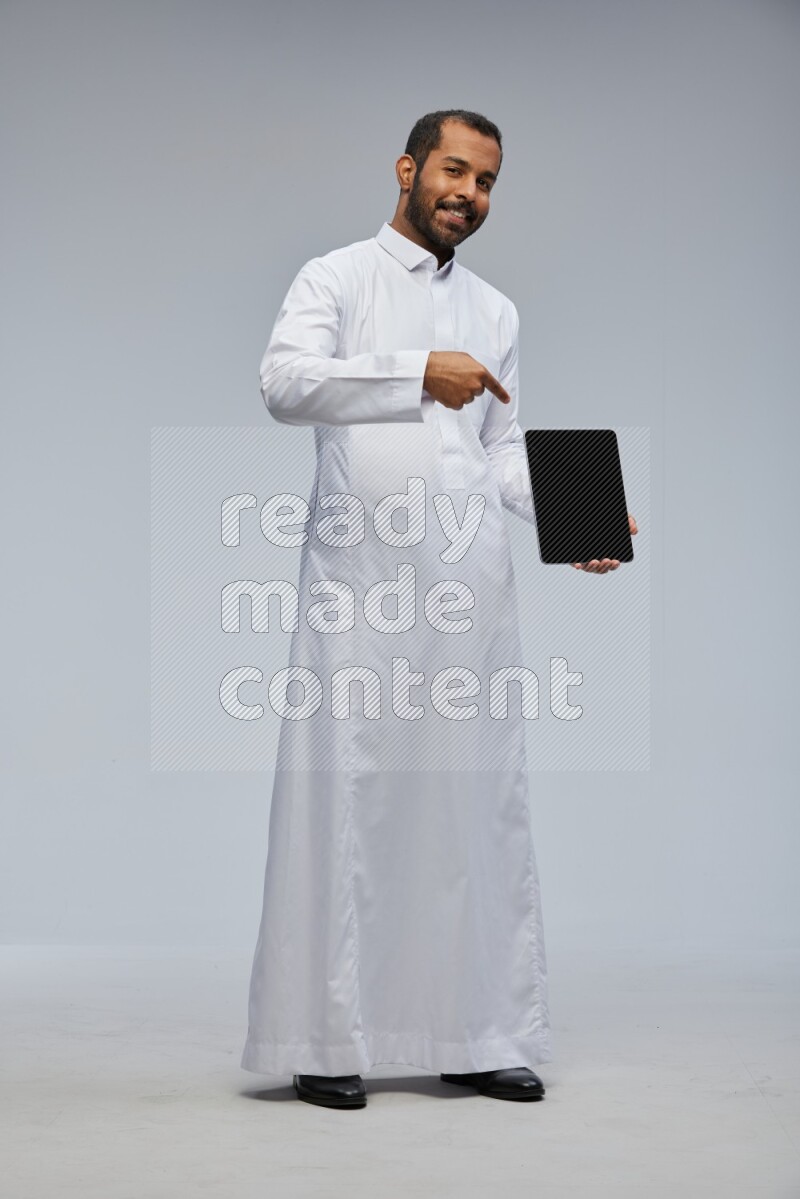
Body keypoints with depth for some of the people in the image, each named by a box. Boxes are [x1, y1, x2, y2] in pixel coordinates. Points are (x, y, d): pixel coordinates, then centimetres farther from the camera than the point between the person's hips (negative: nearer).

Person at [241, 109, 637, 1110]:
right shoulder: (336, 279, 6)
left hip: (472, 586, 5)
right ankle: (325, 1043, 0)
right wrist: (419, 377, -25)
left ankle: (479, 1035, 10)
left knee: (480, 804, 4)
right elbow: (284, 381, -13)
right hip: (360, 581, -5)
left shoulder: (496, 313, 22)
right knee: (344, 801, -5)